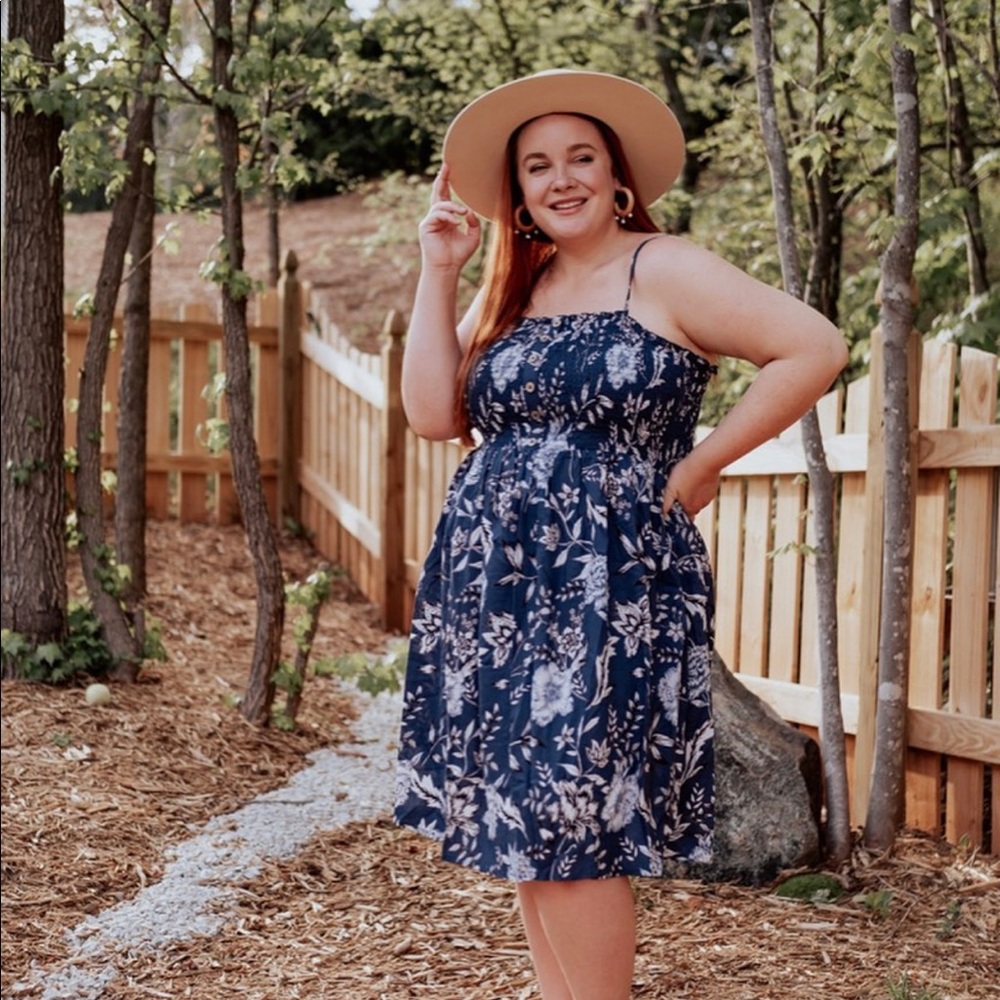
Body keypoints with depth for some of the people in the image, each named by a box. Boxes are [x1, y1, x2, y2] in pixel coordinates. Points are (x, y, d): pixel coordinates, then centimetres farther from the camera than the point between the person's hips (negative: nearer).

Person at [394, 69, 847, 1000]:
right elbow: (433, 414, 3)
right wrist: (437, 271, 2)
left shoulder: (663, 270, -4)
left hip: (605, 588, -6)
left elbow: (815, 348, -12)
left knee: (569, 830, -6)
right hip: (489, 587, 7)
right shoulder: (508, 289, 13)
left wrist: (696, 469, -10)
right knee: (518, 824, 10)